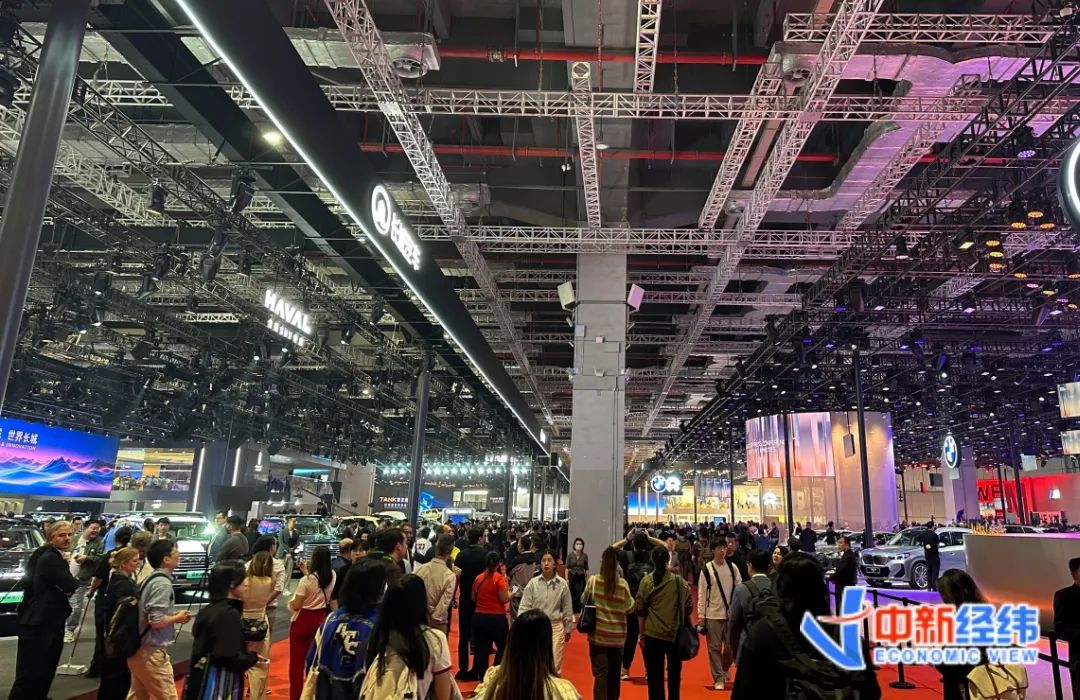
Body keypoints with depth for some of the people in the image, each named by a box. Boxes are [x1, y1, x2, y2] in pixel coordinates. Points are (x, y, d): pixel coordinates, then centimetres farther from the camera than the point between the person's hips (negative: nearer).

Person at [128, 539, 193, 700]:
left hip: (139, 649, 10)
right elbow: (156, 621, -25)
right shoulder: (163, 583, -20)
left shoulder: (151, 579, 10)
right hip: (152, 652, -10)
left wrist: (173, 616, 9)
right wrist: (177, 617, -9)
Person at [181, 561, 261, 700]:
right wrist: (254, 658, -6)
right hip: (219, 684, -9)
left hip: (201, 681, 9)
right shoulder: (230, 614, -20)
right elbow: (231, 658, -23)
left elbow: (205, 648, 12)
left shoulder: (207, 610, 5)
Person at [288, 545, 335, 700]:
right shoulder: (332, 576, -5)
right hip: (321, 619, 5)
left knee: (297, 662, 9)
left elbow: (296, 605, -17)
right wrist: (306, 572, 17)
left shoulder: (306, 580, -21)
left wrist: (290, 602, 3)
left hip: (303, 621, -5)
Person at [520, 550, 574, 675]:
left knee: (555, 665, 0)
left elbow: (567, 609, 5)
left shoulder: (562, 584, -5)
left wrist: (568, 629, 11)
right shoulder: (533, 583, -7)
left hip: (555, 626, -1)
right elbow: (524, 606, -4)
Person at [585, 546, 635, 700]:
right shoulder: (623, 583, -11)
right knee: (614, 673, 19)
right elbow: (629, 608, -1)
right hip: (617, 635, 1)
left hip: (598, 634, -1)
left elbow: (584, 601, 5)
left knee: (600, 673, 4)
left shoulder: (593, 581, -10)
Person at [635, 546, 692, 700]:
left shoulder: (646, 581, -6)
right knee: (674, 673, 18)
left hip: (652, 635, -1)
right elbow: (688, 607, 1)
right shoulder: (679, 581, -5)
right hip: (675, 634, 1)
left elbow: (641, 611, -3)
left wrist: (642, 635, 5)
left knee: (655, 676, 7)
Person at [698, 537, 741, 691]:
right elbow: (702, 593, -4)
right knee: (714, 647, 3)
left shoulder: (732, 567, 0)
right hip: (713, 614, -2)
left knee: (731, 646, 8)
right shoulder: (706, 569, -6)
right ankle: (718, 678, 16)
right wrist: (701, 615, -5)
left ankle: (724, 669, 35)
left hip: (731, 613, 2)